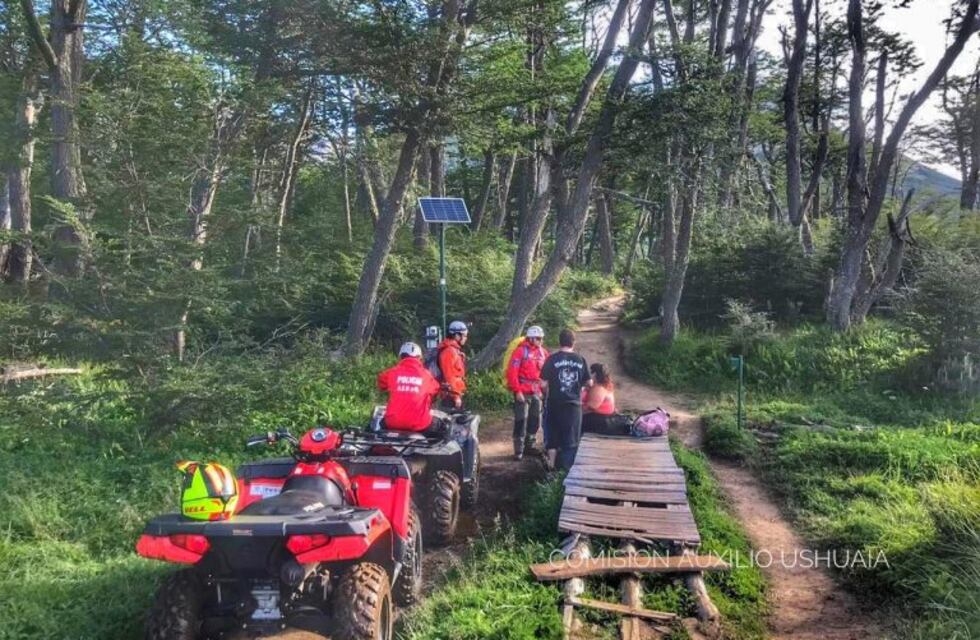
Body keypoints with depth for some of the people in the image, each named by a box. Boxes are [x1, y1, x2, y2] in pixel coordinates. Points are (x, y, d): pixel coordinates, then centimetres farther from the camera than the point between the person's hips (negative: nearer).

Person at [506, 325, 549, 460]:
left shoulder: (542, 352, 9)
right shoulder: (520, 351, -11)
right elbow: (512, 372, -14)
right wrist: (517, 391, -17)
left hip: (536, 392, 7)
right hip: (523, 392, -7)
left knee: (535, 420, 14)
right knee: (521, 421, -5)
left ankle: (529, 446, 28)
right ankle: (518, 451, 0)